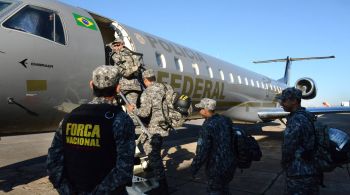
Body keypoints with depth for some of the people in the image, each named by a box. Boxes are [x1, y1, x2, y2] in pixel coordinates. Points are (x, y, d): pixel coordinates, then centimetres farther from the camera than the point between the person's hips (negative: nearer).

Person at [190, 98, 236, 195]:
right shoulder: (226, 120, 2)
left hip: (216, 168, -7)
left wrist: (194, 168, -8)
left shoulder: (208, 126, -21)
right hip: (231, 164, 7)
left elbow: (202, 151, -21)